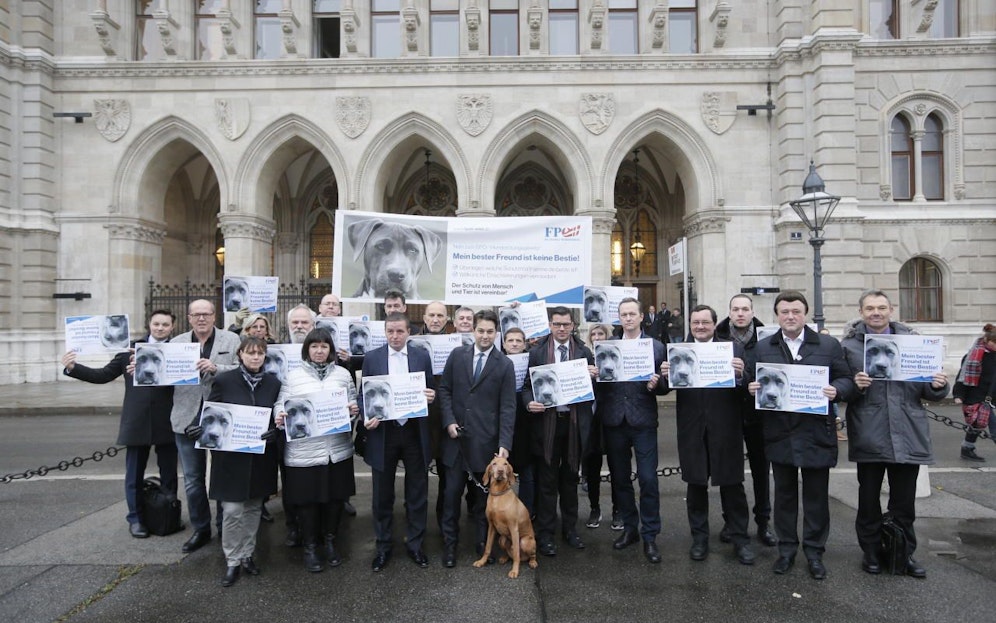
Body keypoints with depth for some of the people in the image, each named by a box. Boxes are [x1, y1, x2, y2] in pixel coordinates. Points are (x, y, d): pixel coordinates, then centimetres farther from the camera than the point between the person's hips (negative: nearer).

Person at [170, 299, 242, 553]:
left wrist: (215, 368, -24)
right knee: (193, 479, 11)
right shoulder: (176, 342, 8)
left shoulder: (231, 340, -1)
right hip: (188, 418, 3)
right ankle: (200, 529, 26)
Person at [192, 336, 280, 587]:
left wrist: (279, 424, -11)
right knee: (232, 510, -2)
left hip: (261, 456, 3)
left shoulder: (273, 383, 2)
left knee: (254, 508, 13)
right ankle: (233, 561, 14)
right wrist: (201, 430, -20)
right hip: (231, 456, -3)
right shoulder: (224, 381, -6)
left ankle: (247, 554, 29)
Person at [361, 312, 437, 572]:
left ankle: (415, 544, 27)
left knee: (417, 492, 10)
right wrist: (367, 417, -14)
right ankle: (383, 546, 27)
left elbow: (431, 391, 8)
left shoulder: (422, 356, 3)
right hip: (383, 432, 0)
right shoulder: (371, 358, 1)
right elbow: (364, 395, 3)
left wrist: (431, 396, -15)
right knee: (382, 494, 11)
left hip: (415, 432, 1)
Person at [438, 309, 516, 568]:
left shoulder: (505, 365, -2)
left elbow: (507, 407, -5)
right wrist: (449, 421, -6)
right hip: (456, 436, 2)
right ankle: (449, 544, 22)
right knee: (452, 492, 7)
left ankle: (483, 544, 25)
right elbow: (444, 389, 7)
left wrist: (504, 444, -12)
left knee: (483, 494, 9)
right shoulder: (457, 355, 4)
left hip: (485, 440, -1)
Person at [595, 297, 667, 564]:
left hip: (643, 421, -2)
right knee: (620, 479, 12)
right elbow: (599, 382, 4)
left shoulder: (656, 347, 1)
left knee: (648, 479, -3)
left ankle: (650, 536, 10)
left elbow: (663, 386, 1)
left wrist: (655, 385, -20)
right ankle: (629, 528, 29)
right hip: (614, 421, 3)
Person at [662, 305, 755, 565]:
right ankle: (699, 538, 25)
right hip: (692, 429, 2)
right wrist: (665, 375, -22)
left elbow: (745, 389, -6)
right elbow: (667, 388, -1)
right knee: (695, 485, 12)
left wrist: (740, 375, -26)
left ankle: (740, 539, 23)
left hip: (725, 428, -1)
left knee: (732, 484, 8)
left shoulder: (734, 349, 1)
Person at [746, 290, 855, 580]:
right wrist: (751, 388, -15)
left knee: (816, 496, 9)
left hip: (816, 434, -1)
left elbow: (847, 380, 4)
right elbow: (750, 381, 7)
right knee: (785, 494, 12)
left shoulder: (829, 345, 2)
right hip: (780, 434, 1)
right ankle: (786, 548, 26)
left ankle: (814, 552, 25)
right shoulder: (762, 348, 5)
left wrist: (837, 390, -16)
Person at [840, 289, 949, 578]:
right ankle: (871, 552, 27)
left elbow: (928, 390, 11)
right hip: (869, 437, -2)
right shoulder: (849, 345, -1)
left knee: (904, 502, 12)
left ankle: (905, 553, 29)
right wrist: (854, 385, -21)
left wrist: (937, 386, -10)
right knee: (868, 500, 11)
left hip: (907, 435, 2)